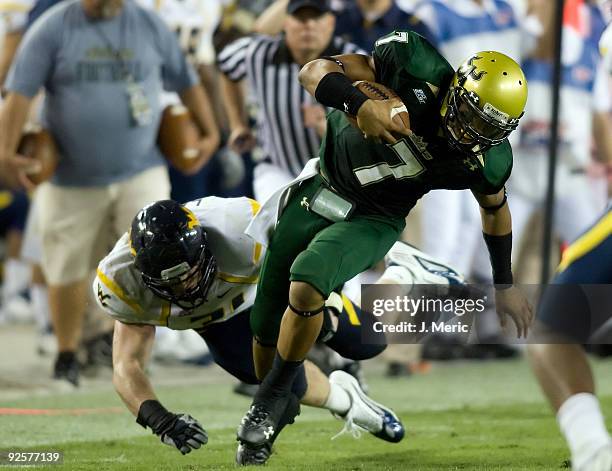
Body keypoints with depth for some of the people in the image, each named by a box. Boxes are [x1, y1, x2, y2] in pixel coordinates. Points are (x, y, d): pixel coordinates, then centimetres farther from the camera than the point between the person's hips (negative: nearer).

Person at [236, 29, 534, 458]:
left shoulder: (487, 160, -17)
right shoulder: (418, 69, -24)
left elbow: (495, 209, 5)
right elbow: (316, 69, -22)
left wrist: (504, 285, 17)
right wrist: (359, 104, -42)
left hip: (372, 223, -1)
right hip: (318, 192, 1)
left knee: (306, 287, -30)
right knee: (266, 327, 7)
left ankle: (274, 397, -8)